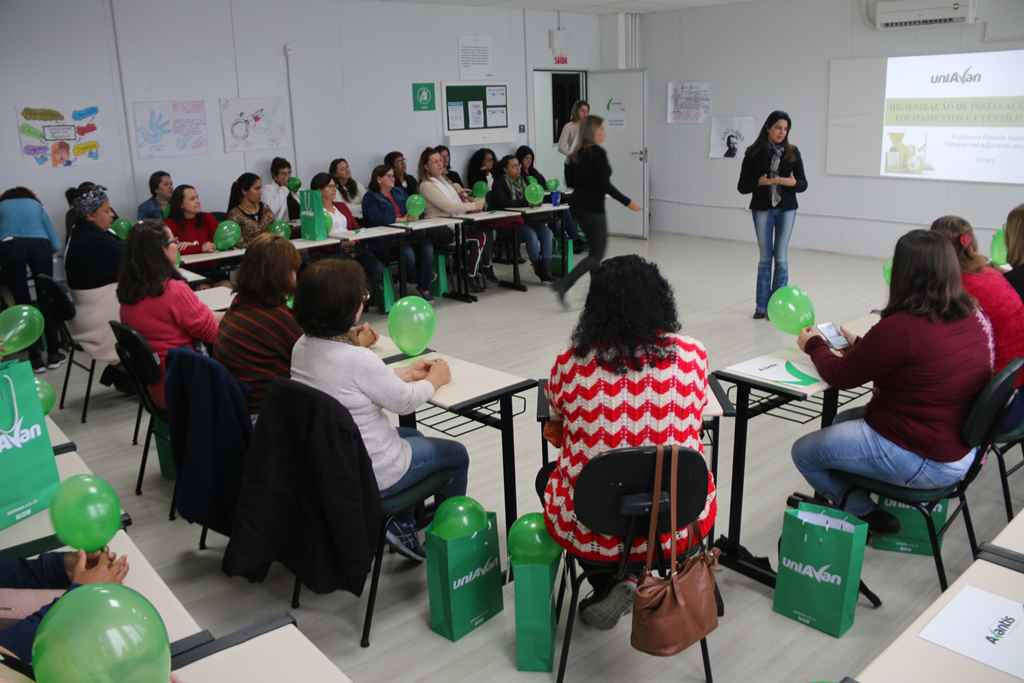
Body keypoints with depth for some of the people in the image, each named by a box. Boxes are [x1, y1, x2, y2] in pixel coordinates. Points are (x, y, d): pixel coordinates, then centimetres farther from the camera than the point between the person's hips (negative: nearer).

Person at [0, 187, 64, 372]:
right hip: (39, 245, 1)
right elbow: (56, 244, 20)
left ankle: (36, 358, 3)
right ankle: (53, 354, 12)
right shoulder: (36, 205, 31)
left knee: (22, 303, 3)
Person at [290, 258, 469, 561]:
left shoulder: (303, 346, -5)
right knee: (456, 454, 15)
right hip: (367, 474, -8)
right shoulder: (358, 360, -30)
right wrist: (435, 379, 4)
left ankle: (402, 524, 28)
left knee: (411, 436, 32)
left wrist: (405, 372, 11)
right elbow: (404, 402, -15)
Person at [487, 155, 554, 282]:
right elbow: (504, 203, -18)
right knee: (531, 235, -30)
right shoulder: (500, 183, -3)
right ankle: (538, 267, -11)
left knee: (547, 232, -20)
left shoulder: (522, 181, 17)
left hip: (526, 218, 6)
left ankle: (546, 270, -22)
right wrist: (527, 202, -27)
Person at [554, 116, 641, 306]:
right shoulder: (598, 152, -15)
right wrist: (627, 202, -14)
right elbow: (605, 184, -20)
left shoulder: (577, 153, 8)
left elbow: (570, 181, 11)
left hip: (578, 206, 9)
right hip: (593, 208, -8)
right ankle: (563, 285, -14)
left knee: (595, 250, 19)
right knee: (597, 255, -1)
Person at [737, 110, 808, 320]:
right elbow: (742, 186, -4)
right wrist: (761, 181, -21)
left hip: (786, 208, 1)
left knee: (781, 257, 1)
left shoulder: (792, 152, 0)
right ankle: (761, 306, 12)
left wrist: (792, 182, -21)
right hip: (762, 208, -1)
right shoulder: (754, 153, -4)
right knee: (765, 257, 4)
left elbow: (803, 183, 1)